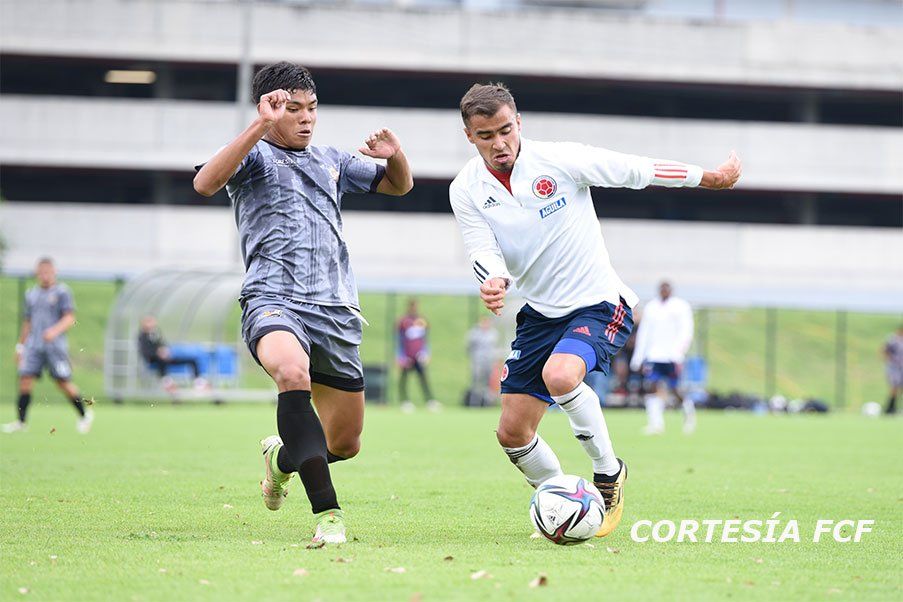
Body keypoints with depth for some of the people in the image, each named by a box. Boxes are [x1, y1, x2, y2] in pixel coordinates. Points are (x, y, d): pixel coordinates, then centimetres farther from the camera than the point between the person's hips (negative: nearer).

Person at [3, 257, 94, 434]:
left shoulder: (62, 292, -2)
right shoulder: (31, 294, 15)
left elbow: (70, 318, -10)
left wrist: (55, 330, -27)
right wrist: (20, 345, 22)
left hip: (55, 345, -5)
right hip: (34, 345, 5)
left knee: (64, 383, -3)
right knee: (25, 379, -8)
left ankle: (85, 415, 16)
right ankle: (20, 422, -5)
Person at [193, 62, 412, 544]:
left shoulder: (331, 161, 24)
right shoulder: (254, 155, 6)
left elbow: (399, 186, 33)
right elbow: (205, 183, -14)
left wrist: (394, 156, 10)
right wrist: (260, 127, -21)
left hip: (336, 310, 6)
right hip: (273, 300, -6)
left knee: (346, 443, 7)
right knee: (293, 372, -40)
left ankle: (282, 456, 42)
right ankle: (327, 512, -40)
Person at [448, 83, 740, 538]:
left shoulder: (559, 160, -14)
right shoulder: (466, 191, -5)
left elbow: (636, 171, -7)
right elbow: (483, 251, -11)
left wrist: (711, 177, 1)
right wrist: (493, 281, -36)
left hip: (599, 304, -5)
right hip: (541, 312, 5)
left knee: (559, 374, -34)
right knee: (512, 433, -1)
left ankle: (608, 471, -11)